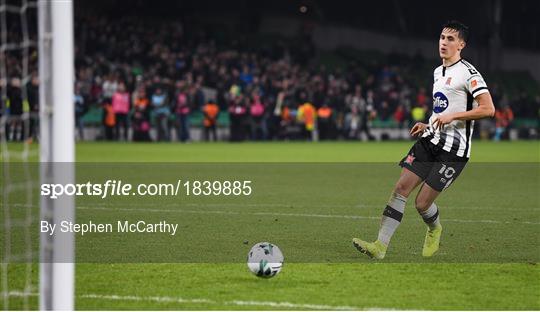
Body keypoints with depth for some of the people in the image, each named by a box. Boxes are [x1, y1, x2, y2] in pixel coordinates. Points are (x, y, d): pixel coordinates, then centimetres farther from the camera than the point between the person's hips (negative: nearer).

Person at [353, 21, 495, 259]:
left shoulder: (468, 73, -10)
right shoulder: (438, 72, 17)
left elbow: (488, 109, -18)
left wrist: (452, 116, -20)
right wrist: (427, 125, 15)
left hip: (453, 150, -8)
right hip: (430, 141, 8)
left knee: (422, 203, -6)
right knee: (401, 188, -7)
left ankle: (434, 230, 29)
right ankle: (380, 246, -9)